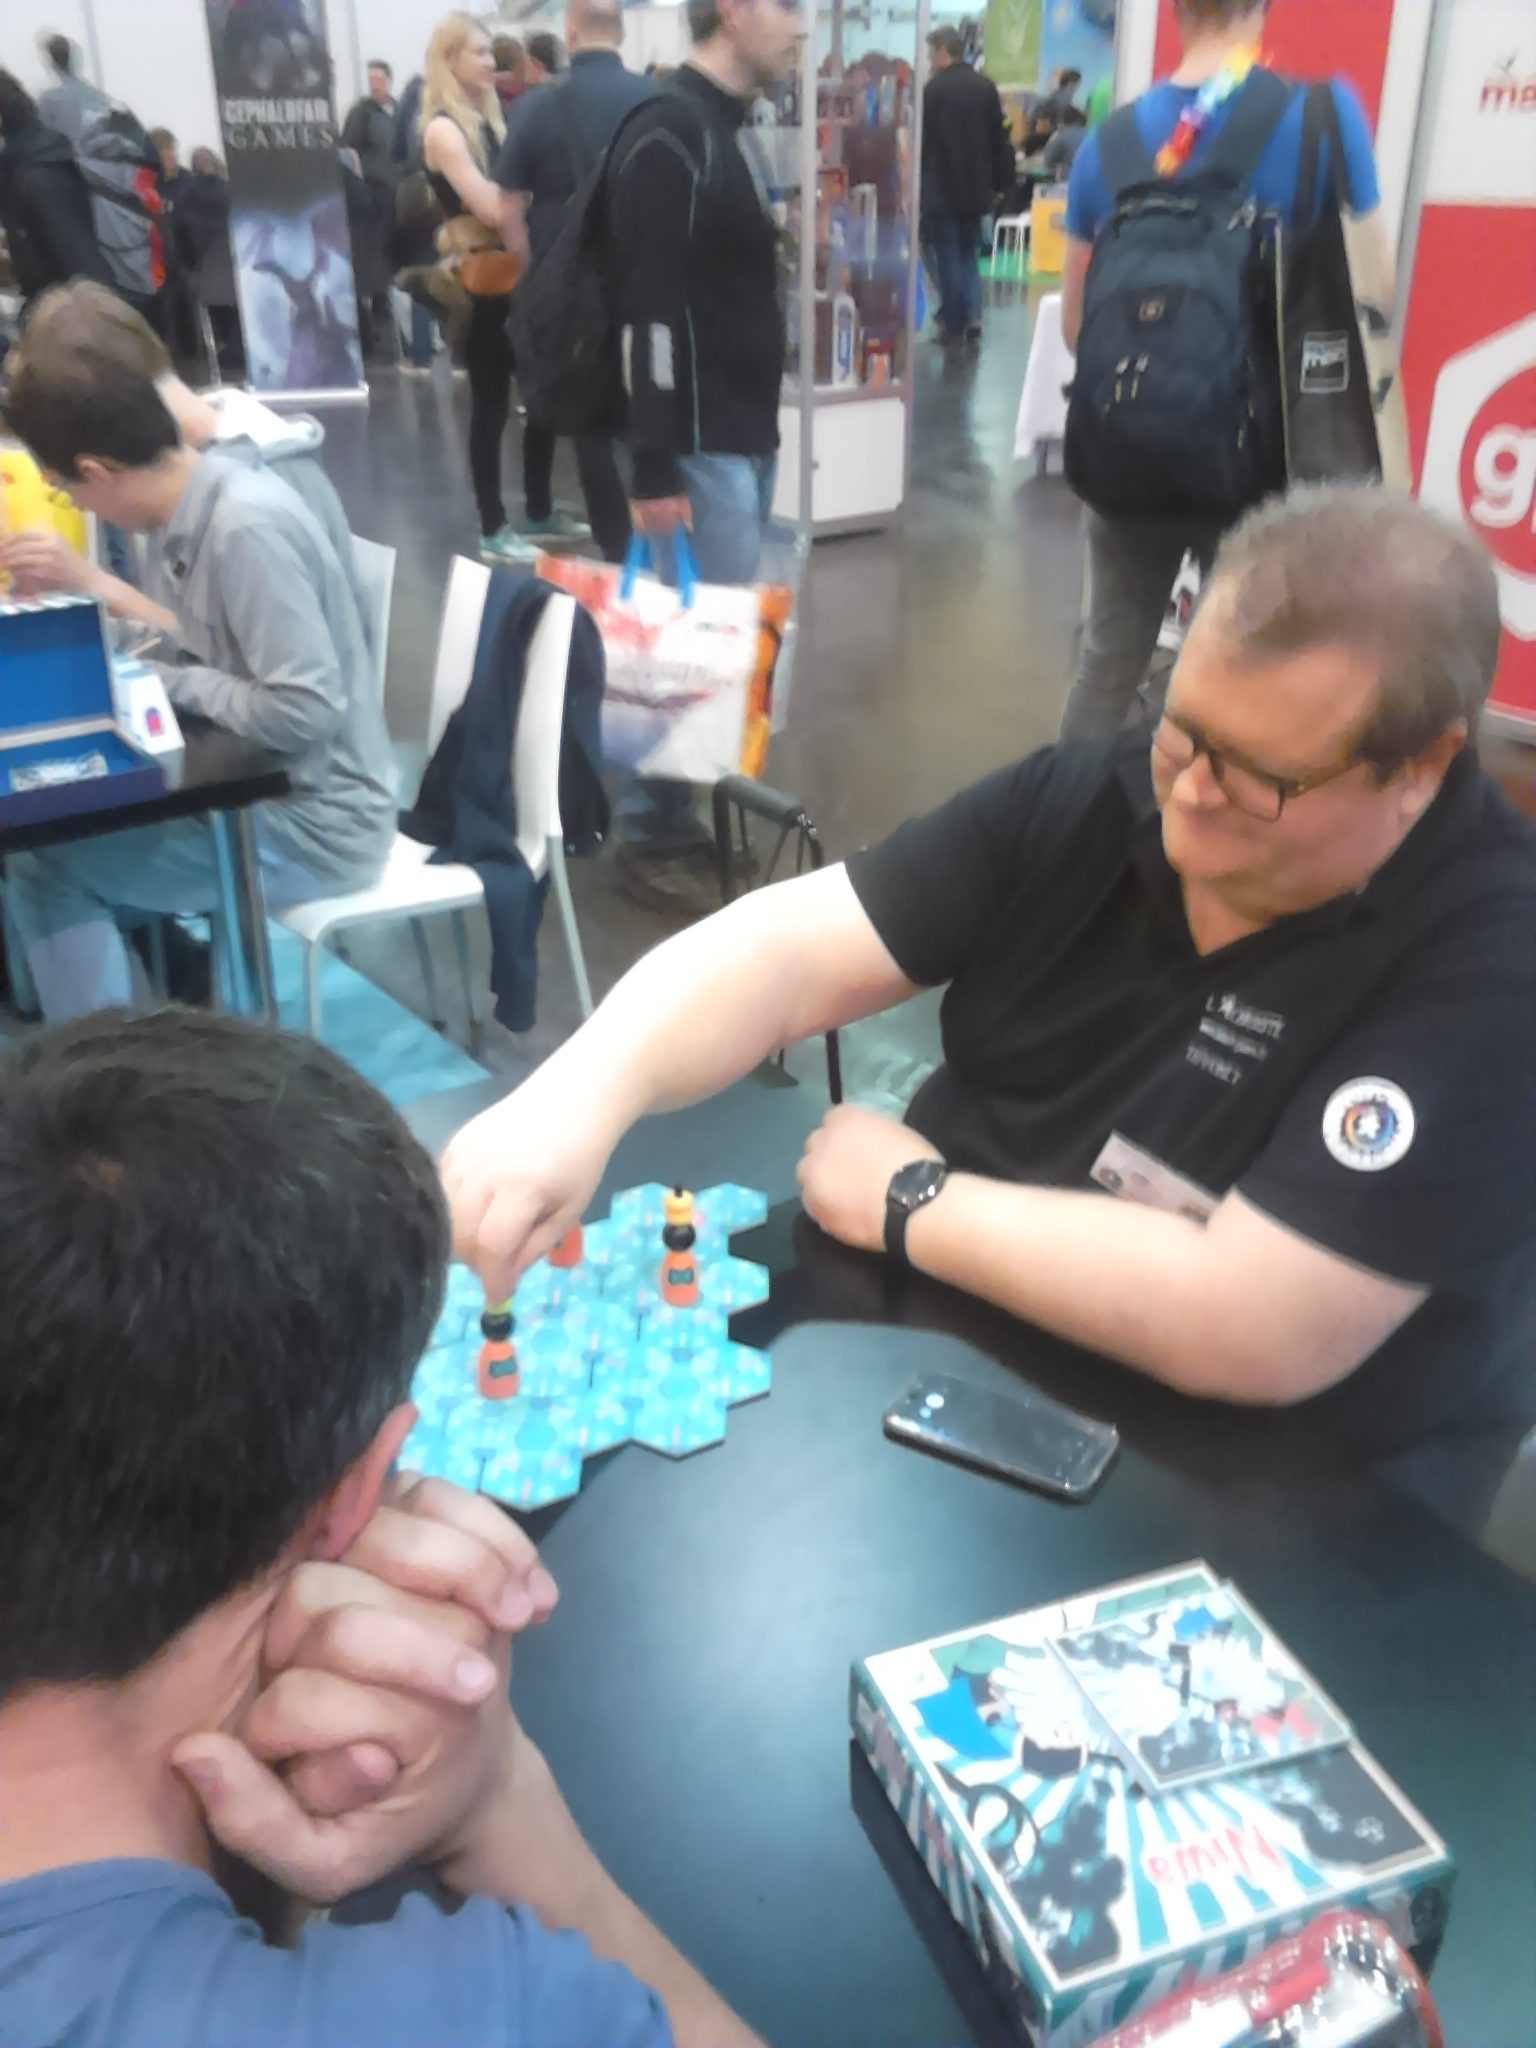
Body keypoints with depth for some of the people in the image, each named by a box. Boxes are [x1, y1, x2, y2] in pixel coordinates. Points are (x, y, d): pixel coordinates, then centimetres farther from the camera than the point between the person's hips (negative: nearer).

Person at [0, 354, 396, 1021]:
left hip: (315, 820, -9)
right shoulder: (200, 501, 3)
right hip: (263, 786, 9)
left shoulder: (246, 527, -24)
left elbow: (306, 711, -28)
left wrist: (171, 680, -16)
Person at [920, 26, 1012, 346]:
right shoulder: (986, 86, 6)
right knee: (968, 253, 15)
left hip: (941, 188, -5)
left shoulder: (934, 89, -11)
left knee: (948, 257, 3)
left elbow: (922, 140, -10)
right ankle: (972, 315, 2)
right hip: (975, 187, 5)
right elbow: (999, 138, 7)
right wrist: (999, 183, 13)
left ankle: (954, 324, 3)